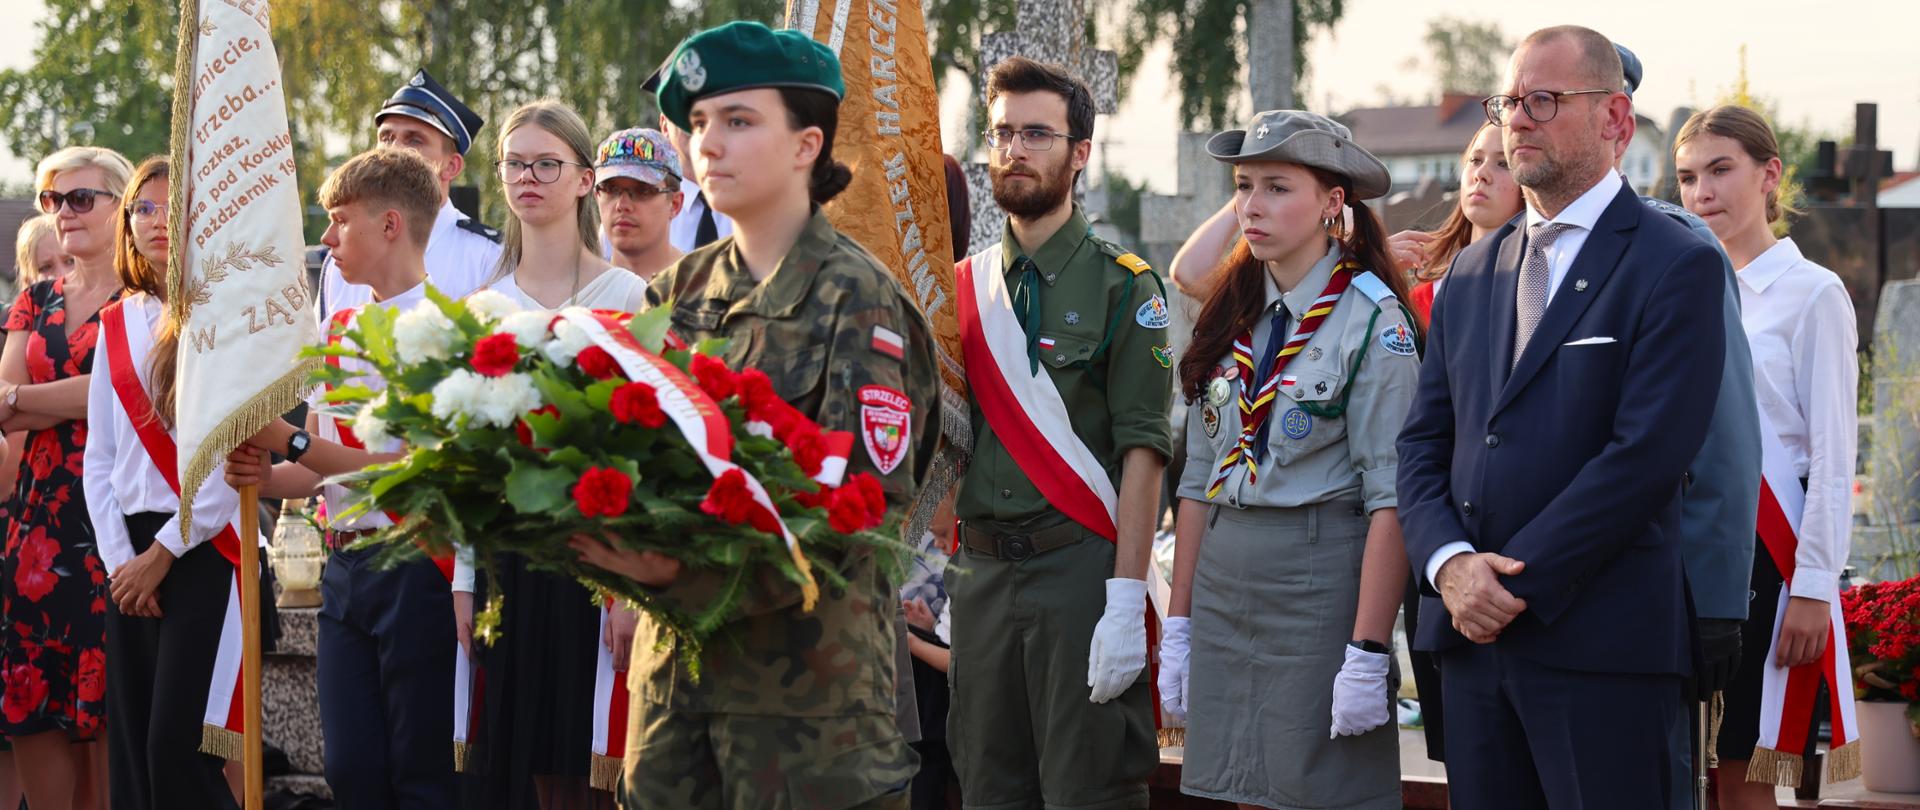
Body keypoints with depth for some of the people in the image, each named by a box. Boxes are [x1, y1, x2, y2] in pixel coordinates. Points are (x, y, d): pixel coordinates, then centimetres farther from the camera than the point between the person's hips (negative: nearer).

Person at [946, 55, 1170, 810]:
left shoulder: (1121, 285, -2)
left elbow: (1142, 452, -8)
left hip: (1082, 568, -5)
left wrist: (1126, 604, -16)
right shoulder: (963, 287, 13)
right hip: (981, 571, 5)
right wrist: (933, 564, 6)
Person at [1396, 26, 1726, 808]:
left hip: (1602, 643, -6)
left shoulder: (1675, 266, -4)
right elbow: (1423, 441, 14)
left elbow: (1646, 454, -13)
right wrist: (1449, 563, -6)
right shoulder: (1472, 271, 17)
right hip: (1470, 629, 6)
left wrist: (1516, 582, -13)